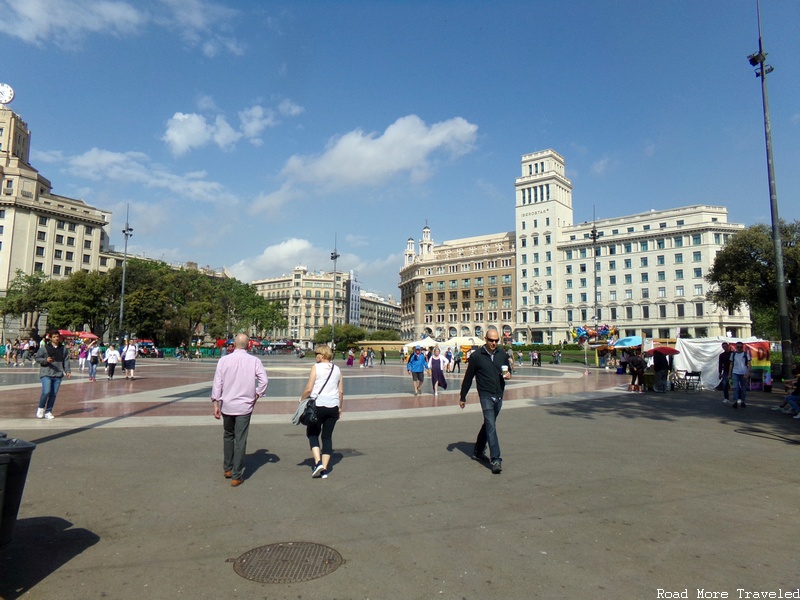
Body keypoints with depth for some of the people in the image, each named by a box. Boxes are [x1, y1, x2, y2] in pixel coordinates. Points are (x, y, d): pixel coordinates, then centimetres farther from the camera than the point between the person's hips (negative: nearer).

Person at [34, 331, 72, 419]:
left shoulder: (63, 348, 10)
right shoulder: (44, 347, 1)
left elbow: (66, 360, 10)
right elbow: (36, 358, 4)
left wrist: (68, 371, -1)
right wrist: (46, 360, -14)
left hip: (58, 375, 3)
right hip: (46, 374, -3)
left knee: (53, 394, 4)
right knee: (46, 392, -15)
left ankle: (48, 412, 17)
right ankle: (41, 408, 10)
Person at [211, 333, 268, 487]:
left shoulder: (224, 360, -3)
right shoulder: (254, 361, -6)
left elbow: (217, 383, -3)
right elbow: (264, 380, -12)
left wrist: (216, 404, 1)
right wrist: (257, 395, 3)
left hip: (227, 405, 2)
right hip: (244, 406, -2)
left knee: (228, 436, 22)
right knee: (240, 440, 4)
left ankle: (227, 469, 32)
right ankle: (236, 476, 7)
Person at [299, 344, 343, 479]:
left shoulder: (316, 367, -6)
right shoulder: (337, 369, 8)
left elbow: (309, 389, -10)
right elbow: (341, 391, 10)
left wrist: (301, 399, 7)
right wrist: (340, 408, 19)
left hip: (318, 406, -4)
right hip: (333, 407, 4)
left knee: (312, 434, 13)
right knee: (327, 437, 11)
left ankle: (318, 462, -2)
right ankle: (325, 469, 10)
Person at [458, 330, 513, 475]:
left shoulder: (503, 354, 5)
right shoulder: (476, 356, -7)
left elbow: (508, 369, 19)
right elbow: (468, 377, -1)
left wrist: (508, 374, -7)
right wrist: (463, 397, 3)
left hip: (499, 395, 5)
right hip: (486, 395, -5)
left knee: (488, 424, 16)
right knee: (491, 426, -12)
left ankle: (478, 452, 33)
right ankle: (495, 460, -10)